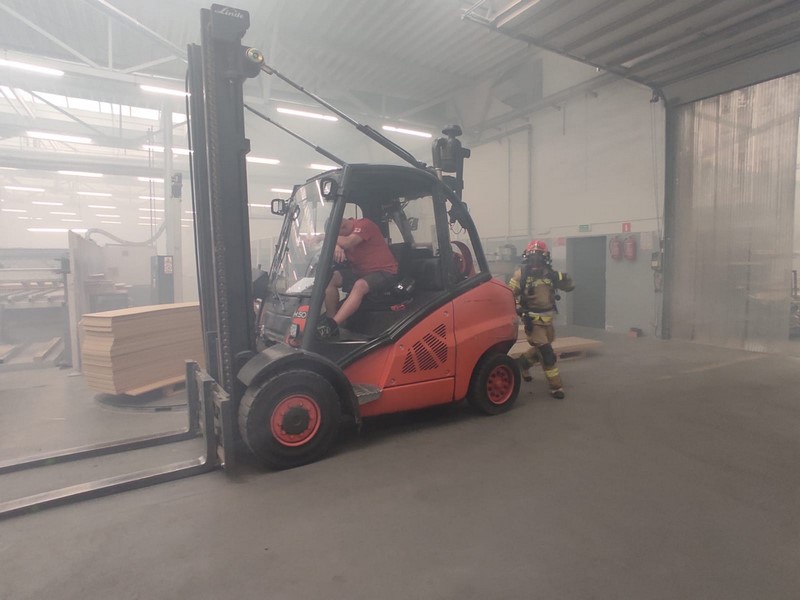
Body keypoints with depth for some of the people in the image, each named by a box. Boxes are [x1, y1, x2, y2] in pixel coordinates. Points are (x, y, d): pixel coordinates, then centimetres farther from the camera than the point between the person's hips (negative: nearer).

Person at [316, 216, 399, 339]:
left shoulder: (363, 224, -15)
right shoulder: (345, 233, 10)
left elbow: (347, 243, -28)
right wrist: (336, 246, -28)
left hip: (384, 272, -8)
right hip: (361, 272, 8)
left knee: (360, 285, -36)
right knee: (331, 278, -11)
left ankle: (330, 326, -43)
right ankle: (330, 319, -15)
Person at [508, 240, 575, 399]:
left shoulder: (551, 273, 3)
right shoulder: (521, 274, -11)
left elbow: (570, 287, 7)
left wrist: (564, 279, -15)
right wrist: (518, 308, -23)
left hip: (547, 319, 6)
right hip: (532, 320, -6)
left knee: (540, 349, 22)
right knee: (547, 353, -9)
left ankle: (521, 363, 48)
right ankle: (556, 386, 2)